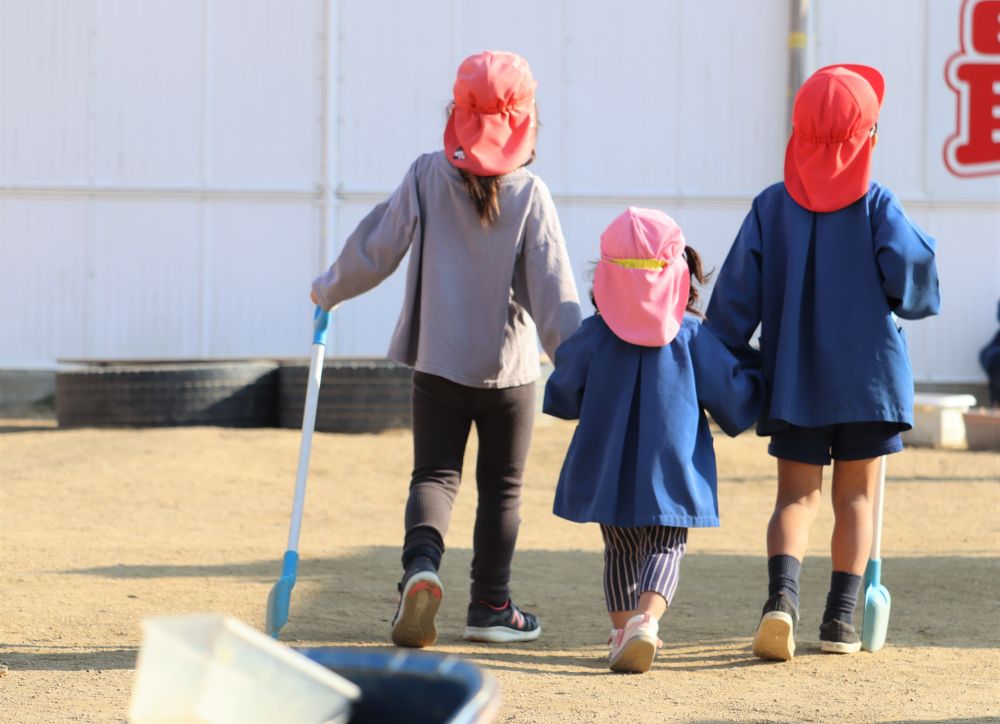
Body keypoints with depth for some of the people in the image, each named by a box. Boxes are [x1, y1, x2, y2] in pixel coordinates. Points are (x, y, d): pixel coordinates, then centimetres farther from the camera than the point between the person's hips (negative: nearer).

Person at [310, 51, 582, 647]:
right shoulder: (530, 194, -11)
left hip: (438, 363, 1)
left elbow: (375, 251, -1)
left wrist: (329, 290, 17)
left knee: (436, 474, 8)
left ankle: (422, 562, -20)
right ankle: (491, 606, 17)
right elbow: (553, 290, -13)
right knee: (502, 486, 13)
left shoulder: (428, 177, -7)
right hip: (509, 368, -1)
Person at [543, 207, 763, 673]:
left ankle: (622, 630, 12)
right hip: (671, 471, -1)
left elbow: (562, 397, 4)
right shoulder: (693, 339, -6)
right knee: (665, 546, 2)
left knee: (621, 550, 17)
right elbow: (733, 397, 1)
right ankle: (646, 618, -23)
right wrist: (755, 385, 24)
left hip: (608, 471, 2)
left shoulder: (594, 338, -4)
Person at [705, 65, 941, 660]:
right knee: (856, 497, 10)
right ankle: (842, 617, 8)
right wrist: (916, 302, 6)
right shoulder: (875, 204, -7)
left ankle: (783, 594, -20)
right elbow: (912, 267, -17)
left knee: (797, 497, 5)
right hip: (868, 375, -1)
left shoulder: (771, 206, -1)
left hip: (794, 379, 1)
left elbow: (735, 298, -3)